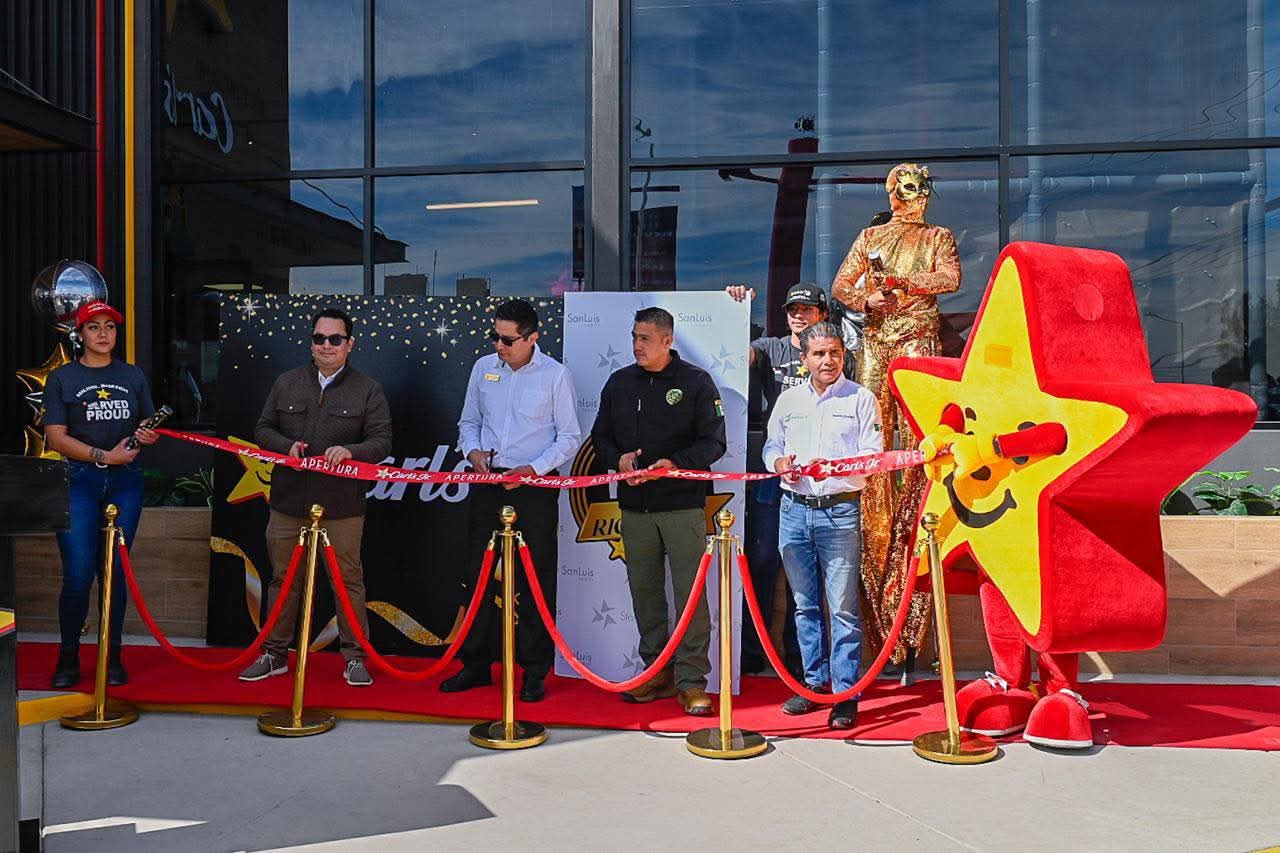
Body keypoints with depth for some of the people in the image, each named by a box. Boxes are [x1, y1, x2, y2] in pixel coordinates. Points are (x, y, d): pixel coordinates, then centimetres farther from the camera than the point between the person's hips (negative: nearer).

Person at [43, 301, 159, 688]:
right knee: (78, 573, -7)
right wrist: (104, 456, -15)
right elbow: (55, 437, -4)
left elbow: (149, 424, 18)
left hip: (125, 481, 2)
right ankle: (68, 657, 10)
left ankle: (112, 656, 15)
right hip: (79, 481, -2)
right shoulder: (62, 378, 4)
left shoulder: (133, 376, 13)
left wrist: (150, 435, -6)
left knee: (114, 570, 5)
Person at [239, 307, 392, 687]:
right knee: (284, 578, 12)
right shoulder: (286, 383, 11)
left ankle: (355, 657, 13)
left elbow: (382, 441, -2)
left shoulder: (368, 391, 3)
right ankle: (274, 653, 25)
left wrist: (350, 451, -22)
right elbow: (263, 429, 12)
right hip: (289, 502, 3)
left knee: (348, 579, 2)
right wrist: (287, 446, -9)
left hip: (342, 507, -2)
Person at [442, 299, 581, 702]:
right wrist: (473, 450, -5)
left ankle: (535, 672, 12)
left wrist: (532, 469, -16)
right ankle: (476, 664, 22)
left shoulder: (555, 374, -6)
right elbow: (469, 422, 16)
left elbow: (569, 437, -5)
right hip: (487, 484, 4)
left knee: (535, 580, 1)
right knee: (480, 574, 10)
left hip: (534, 486, -4)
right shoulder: (483, 368, 7)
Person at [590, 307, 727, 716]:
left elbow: (714, 442, -4)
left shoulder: (696, 381, -1)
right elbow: (600, 436, 17)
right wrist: (618, 458, -4)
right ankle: (657, 672, 21)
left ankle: (691, 680, 3)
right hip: (634, 505, 5)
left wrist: (675, 463, -19)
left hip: (683, 504, -4)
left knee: (690, 591, -5)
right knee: (644, 590, 9)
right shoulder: (619, 382, 12)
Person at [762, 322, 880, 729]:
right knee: (805, 604, 12)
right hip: (794, 509, 4)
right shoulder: (788, 399, 13)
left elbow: (873, 456, -4)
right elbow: (771, 445, 19)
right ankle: (815, 682, 23)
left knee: (843, 608, -4)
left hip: (839, 511, -4)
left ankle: (845, 694, 3)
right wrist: (778, 462, -4)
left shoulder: (861, 399, 1)